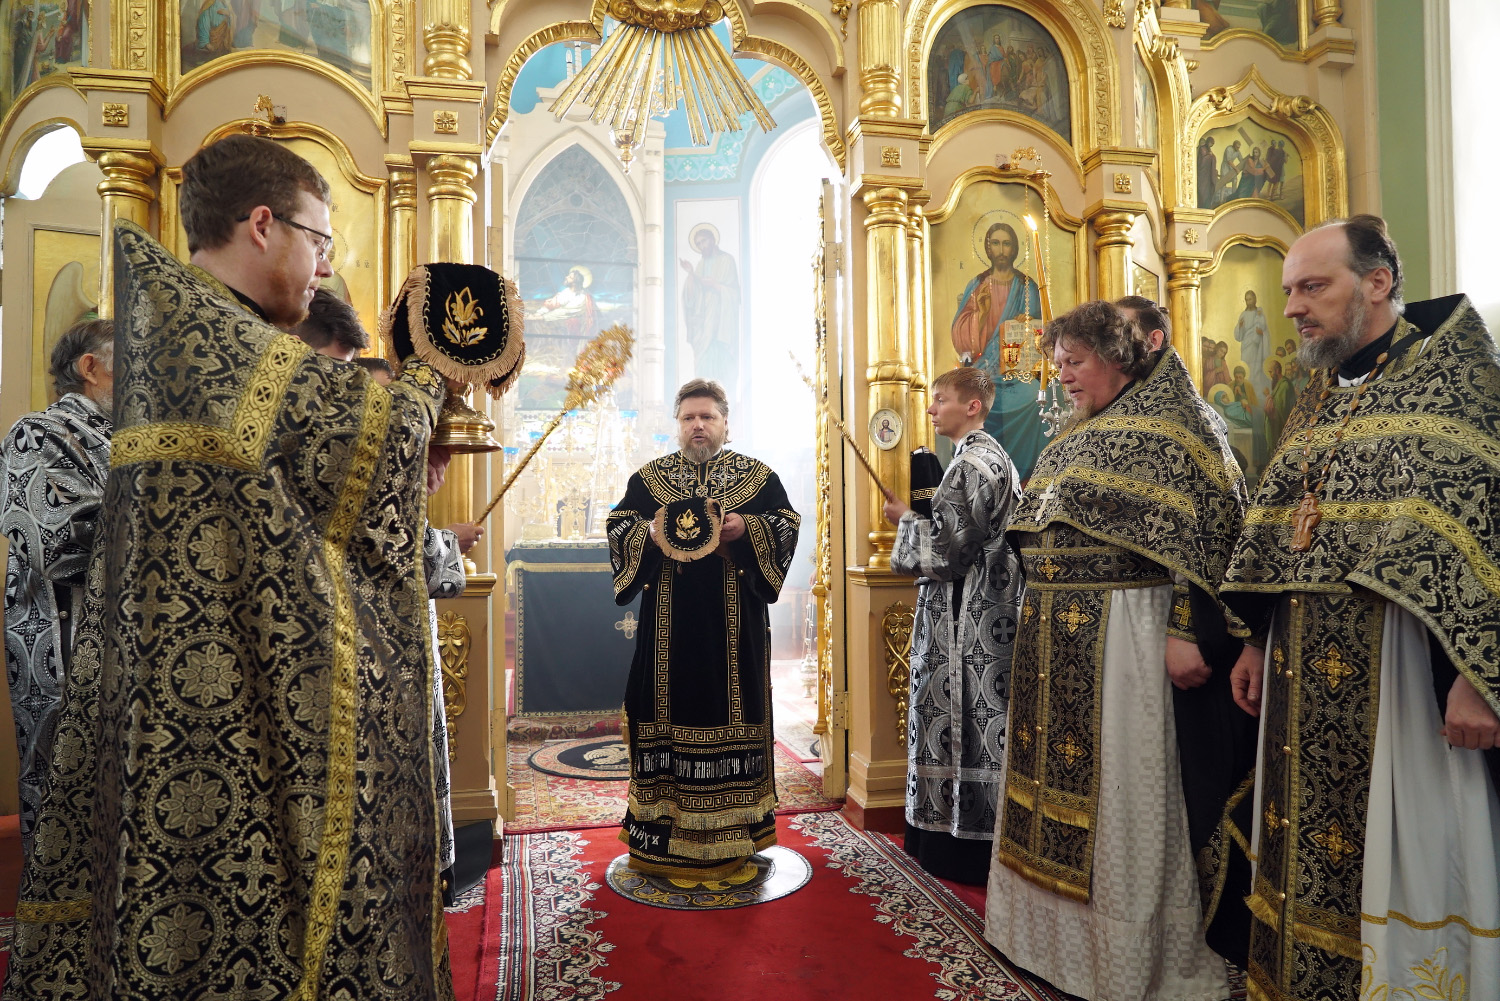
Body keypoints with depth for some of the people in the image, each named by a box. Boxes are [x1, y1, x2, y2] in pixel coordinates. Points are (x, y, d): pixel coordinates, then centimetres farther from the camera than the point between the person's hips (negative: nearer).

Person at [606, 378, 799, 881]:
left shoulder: (758, 476, 8)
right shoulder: (648, 477, 11)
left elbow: (788, 521, 1)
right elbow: (619, 524, 6)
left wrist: (747, 528, -16)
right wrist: (649, 533, -14)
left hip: (734, 618, 0)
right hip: (670, 619, 1)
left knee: (732, 704, 3)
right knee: (670, 706, 3)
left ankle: (731, 827, 17)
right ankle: (668, 826, 14)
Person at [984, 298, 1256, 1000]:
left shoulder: (1169, 427, -5)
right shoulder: (1073, 440, 17)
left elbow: (1204, 530, -13)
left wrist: (1188, 634, -20)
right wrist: (1036, 622, 19)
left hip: (1119, 629, -8)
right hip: (1051, 636, 8)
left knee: (1114, 785, 0)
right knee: (1051, 777, 12)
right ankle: (1057, 929, 29)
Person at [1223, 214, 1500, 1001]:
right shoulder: (1319, 398, 14)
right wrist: (1255, 644, 14)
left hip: (1398, 666, -6)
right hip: (1307, 671, 7)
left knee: (1405, 855, 4)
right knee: (1307, 848, 14)